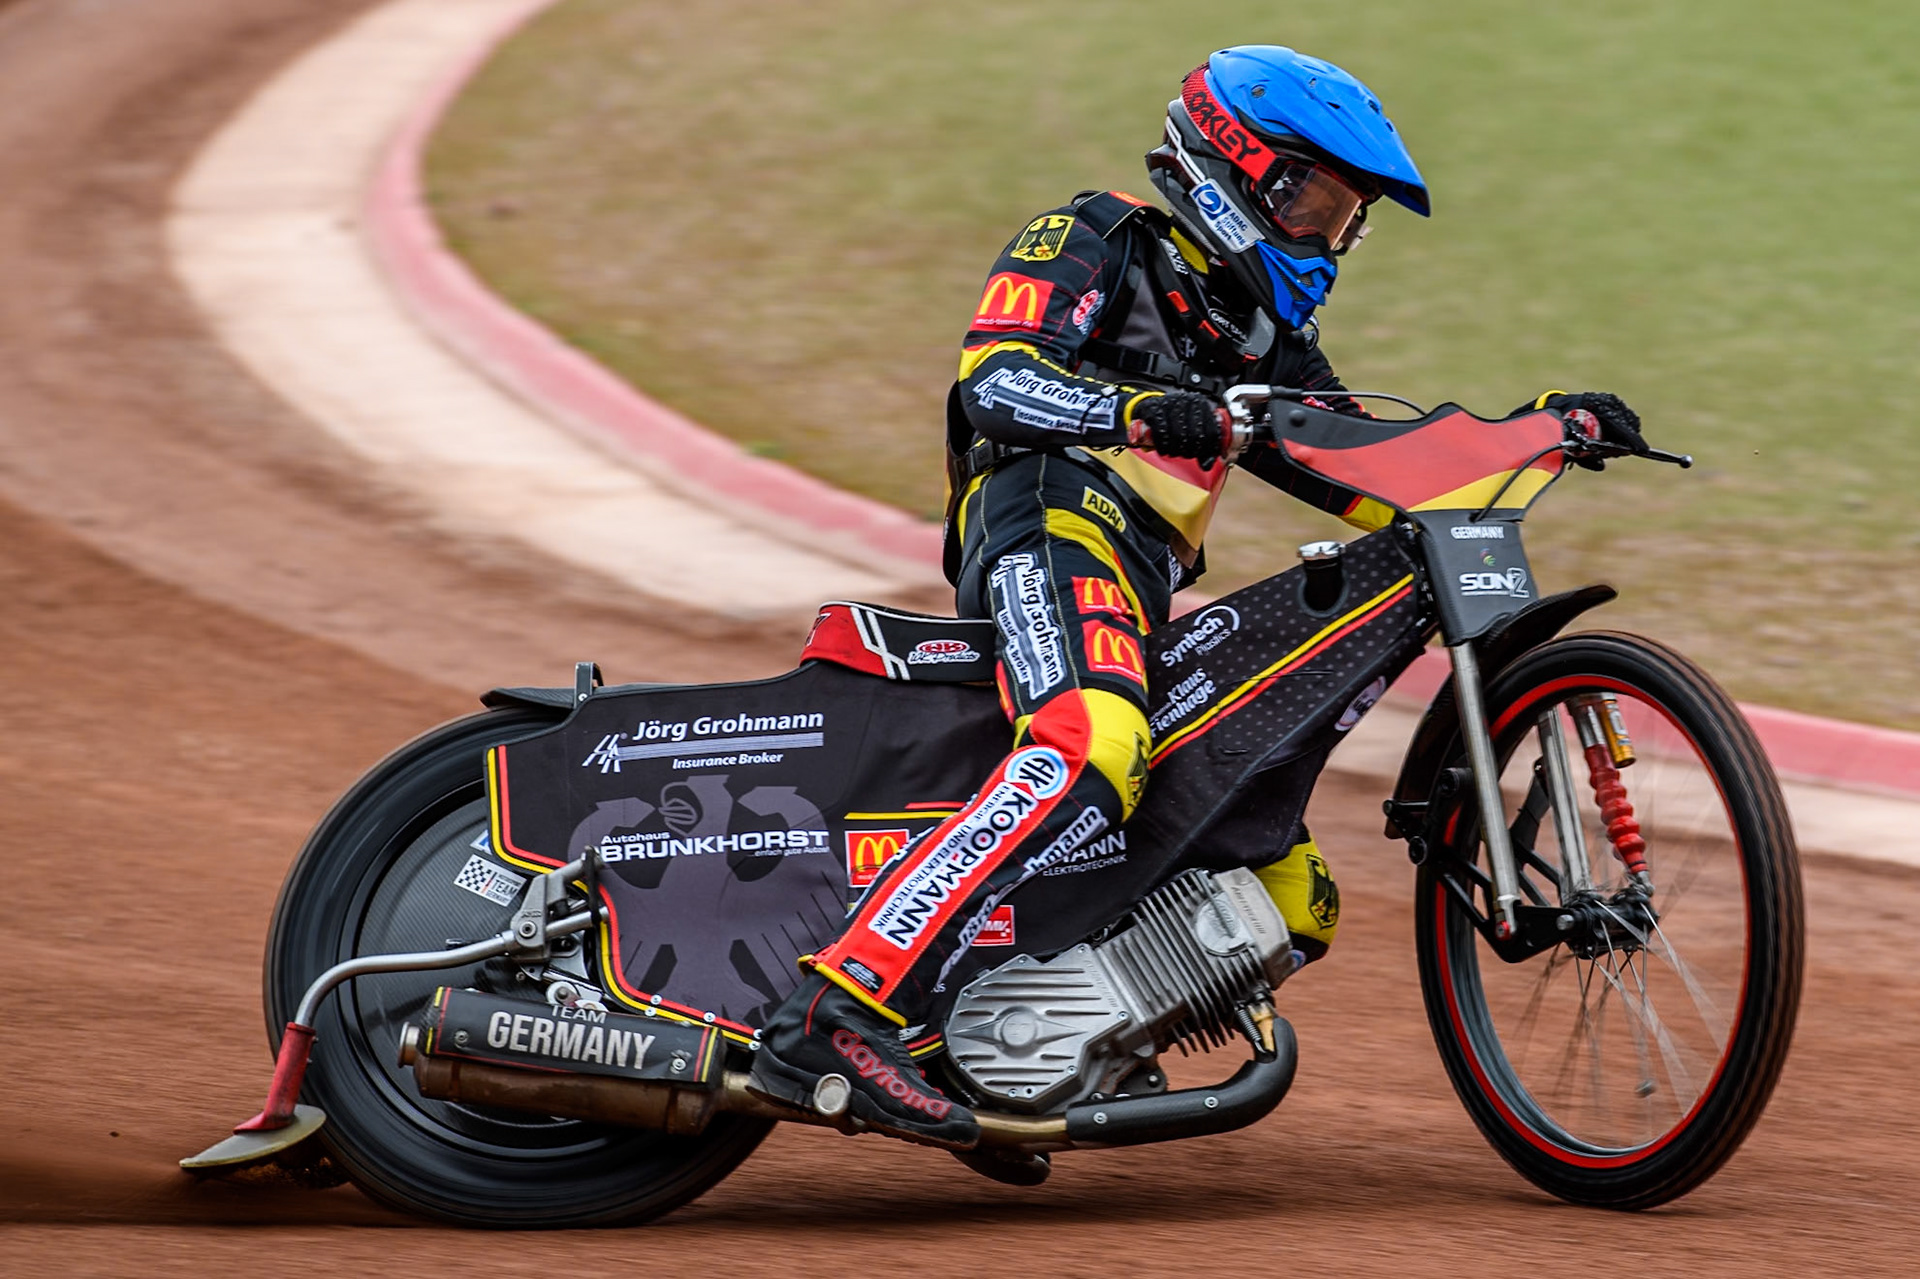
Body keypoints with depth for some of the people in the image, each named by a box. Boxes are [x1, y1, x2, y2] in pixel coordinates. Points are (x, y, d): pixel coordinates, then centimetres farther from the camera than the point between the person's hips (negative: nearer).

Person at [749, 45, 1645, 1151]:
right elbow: (993, 380, -11)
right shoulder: (1094, 243, 6)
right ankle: (839, 1017, -49)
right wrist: (1141, 412, -29)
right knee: (1091, 756, -39)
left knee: (1295, 906, 5)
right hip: (1054, 528, -9)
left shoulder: (1263, 330, 31)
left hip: (1146, 597, 9)